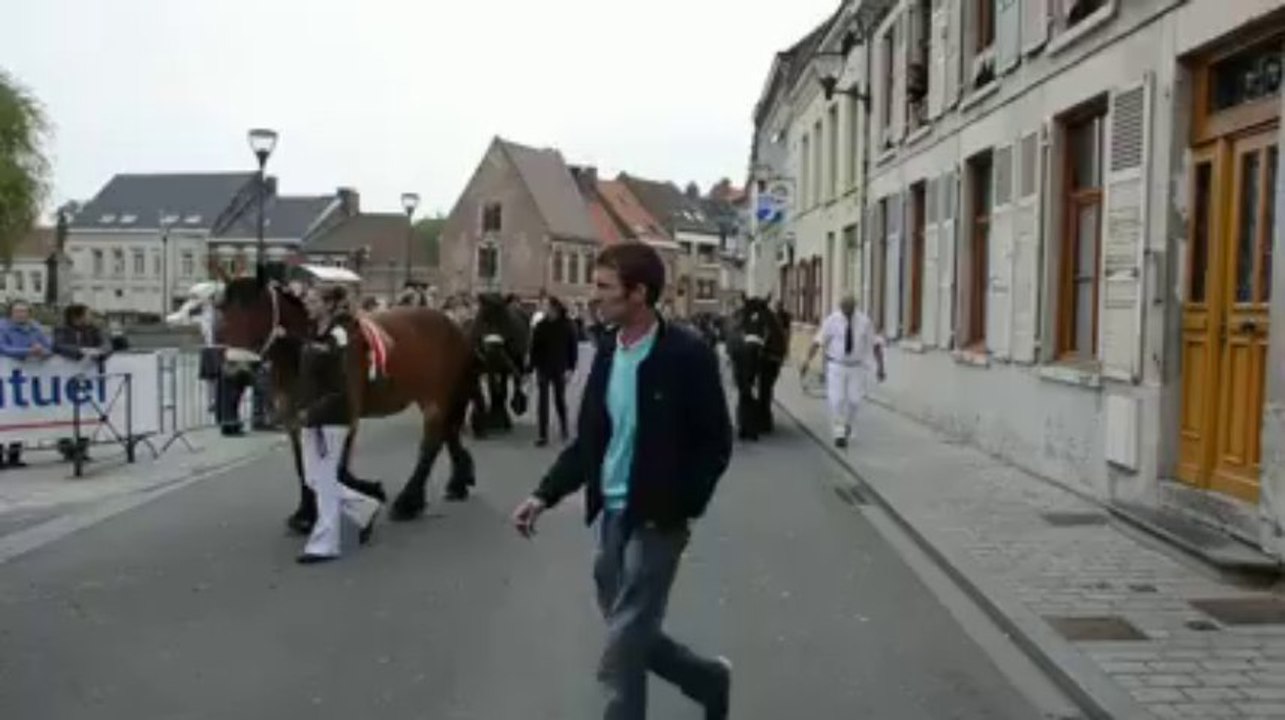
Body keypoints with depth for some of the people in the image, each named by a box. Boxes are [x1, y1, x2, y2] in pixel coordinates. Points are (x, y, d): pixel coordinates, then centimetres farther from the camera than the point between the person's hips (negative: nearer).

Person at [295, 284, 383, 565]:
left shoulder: (337, 339, -17)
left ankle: (324, 545, 11)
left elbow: (340, 390, -20)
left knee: (324, 481, 0)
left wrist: (313, 413, -23)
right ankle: (365, 508, 31)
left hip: (331, 420, -9)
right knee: (313, 480, 15)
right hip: (311, 418, 9)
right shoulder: (313, 335, 6)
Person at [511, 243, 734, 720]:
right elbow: (588, 439, 11)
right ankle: (710, 680, 41)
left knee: (623, 650, -2)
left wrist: (678, 507, -17)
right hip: (611, 515, 7)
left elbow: (715, 444, -10)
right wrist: (545, 495, 1)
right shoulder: (606, 354, 6)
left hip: (656, 521, -7)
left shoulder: (687, 355, -13)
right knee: (632, 636, 17)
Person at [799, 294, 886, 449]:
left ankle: (847, 424, 31)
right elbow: (818, 341, -14)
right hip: (836, 366, -1)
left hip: (857, 366, 1)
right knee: (837, 401, -6)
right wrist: (807, 361, -24)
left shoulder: (864, 321, -5)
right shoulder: (832, 320, -8)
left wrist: (880, 366, -3)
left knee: (854, 400, 1)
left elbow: (875, 344, 0)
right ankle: (839, 434, 6)